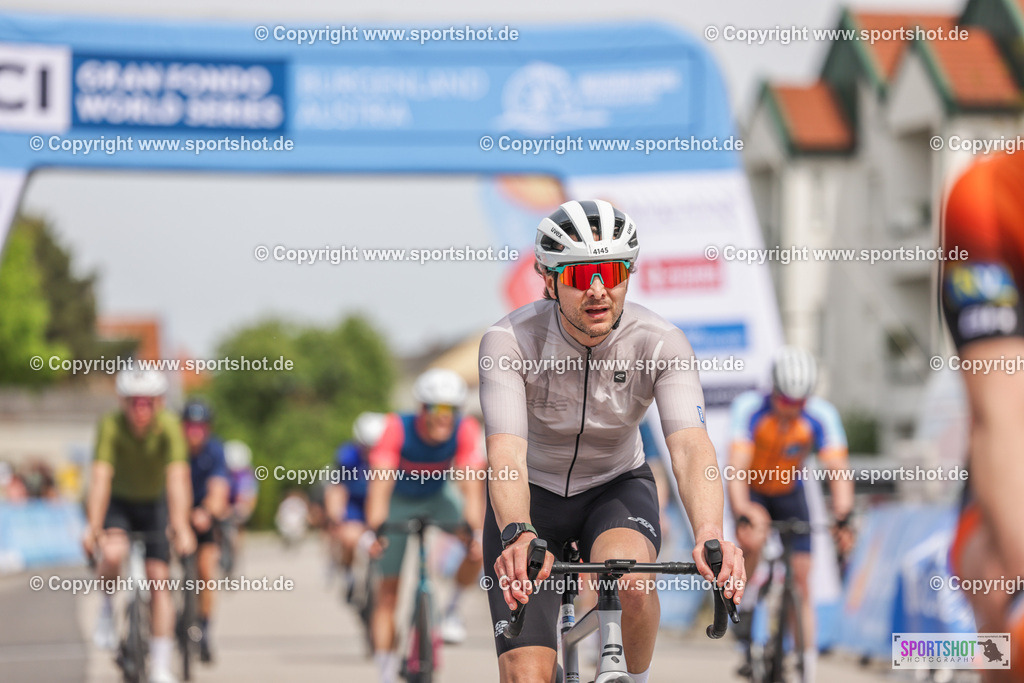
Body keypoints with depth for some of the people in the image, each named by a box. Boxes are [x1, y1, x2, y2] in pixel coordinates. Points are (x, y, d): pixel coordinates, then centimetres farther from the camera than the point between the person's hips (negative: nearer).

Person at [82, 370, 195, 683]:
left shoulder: (169, 428, -27)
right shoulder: (111, 426, -29)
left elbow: (177, 480, -37)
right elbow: (100, 477, -37)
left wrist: (181, 529, -49)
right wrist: (93, 528, -48)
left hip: (154, 504, 1)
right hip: (117, 502, -1)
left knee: (159, 579, -7)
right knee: (114, 554, -32)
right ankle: (108, 606, 0)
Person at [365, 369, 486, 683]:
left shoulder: (465, 430, -28)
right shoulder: (398, 428, -33)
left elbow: (471, 484, -35)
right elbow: (380, 482, -39)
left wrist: (476, 531, -48)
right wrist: (374, 530, -51)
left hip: (438, 497, 1)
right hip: (399, 501, -1)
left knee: (480, 547, -27)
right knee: (388, 590, -4)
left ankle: (452, 609, -2)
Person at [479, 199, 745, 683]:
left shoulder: (662, 344, -24)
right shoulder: (509, 341, -27)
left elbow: (690, 447, -36)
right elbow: (505, 453, -38)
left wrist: (710, 535, -56)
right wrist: (517, 536, -59)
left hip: (616, 486, 1)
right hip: (533, 495, -1)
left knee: (630, 581, -33)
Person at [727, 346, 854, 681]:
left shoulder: (820, 415, -25)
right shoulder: (749, 407, -30)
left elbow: (838, 471, -30)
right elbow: (737, 468, -37)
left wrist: (843, 518, -46)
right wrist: (742, 514, -53)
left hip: (790, 493, 2)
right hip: (752, 492, -2)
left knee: (802, 578, -8)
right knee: (752, 540, -32)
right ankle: (743, 604, -7)